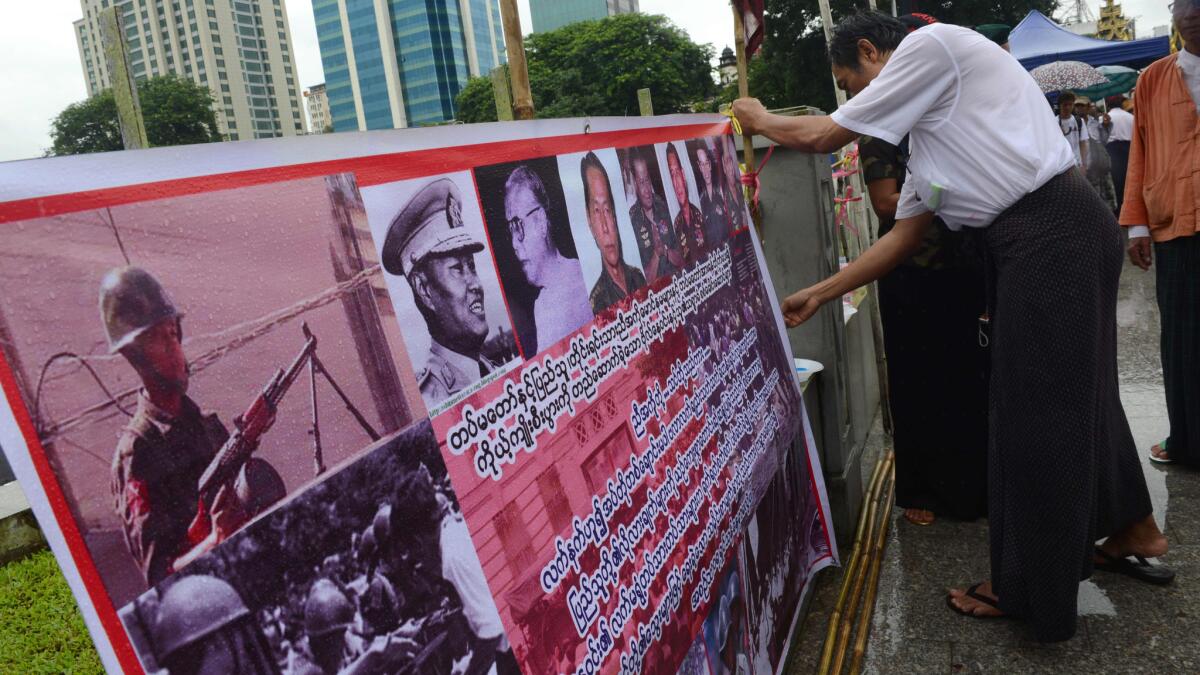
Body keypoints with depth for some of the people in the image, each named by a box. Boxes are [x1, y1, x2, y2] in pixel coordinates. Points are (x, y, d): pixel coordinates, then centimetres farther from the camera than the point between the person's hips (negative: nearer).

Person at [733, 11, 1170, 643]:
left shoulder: (932, 43, -6)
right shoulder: (928, 129, 20)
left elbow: (820, 136, -7)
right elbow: (903, 237, 19)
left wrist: (761, 119, 13)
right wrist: (816, 295, 20)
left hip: (1051, 233, -10)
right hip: (1045, 239, 10)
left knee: (1031, 408, 0)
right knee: (1078, 392, 20)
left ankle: (1027, 590, 17)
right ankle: (1133, 528, 40)